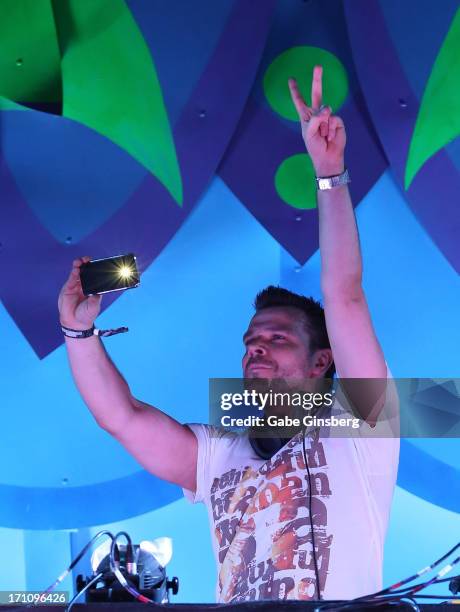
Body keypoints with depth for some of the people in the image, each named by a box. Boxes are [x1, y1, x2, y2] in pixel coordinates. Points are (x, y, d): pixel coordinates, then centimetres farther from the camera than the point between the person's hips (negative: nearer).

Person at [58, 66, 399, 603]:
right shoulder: (219, 457, 16)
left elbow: (344, 296, -6)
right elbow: (121, 416, 11)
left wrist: (330, 176, -9)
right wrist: (79, 329, 2)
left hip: (343, 594, -3)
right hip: (235, 595, 3)